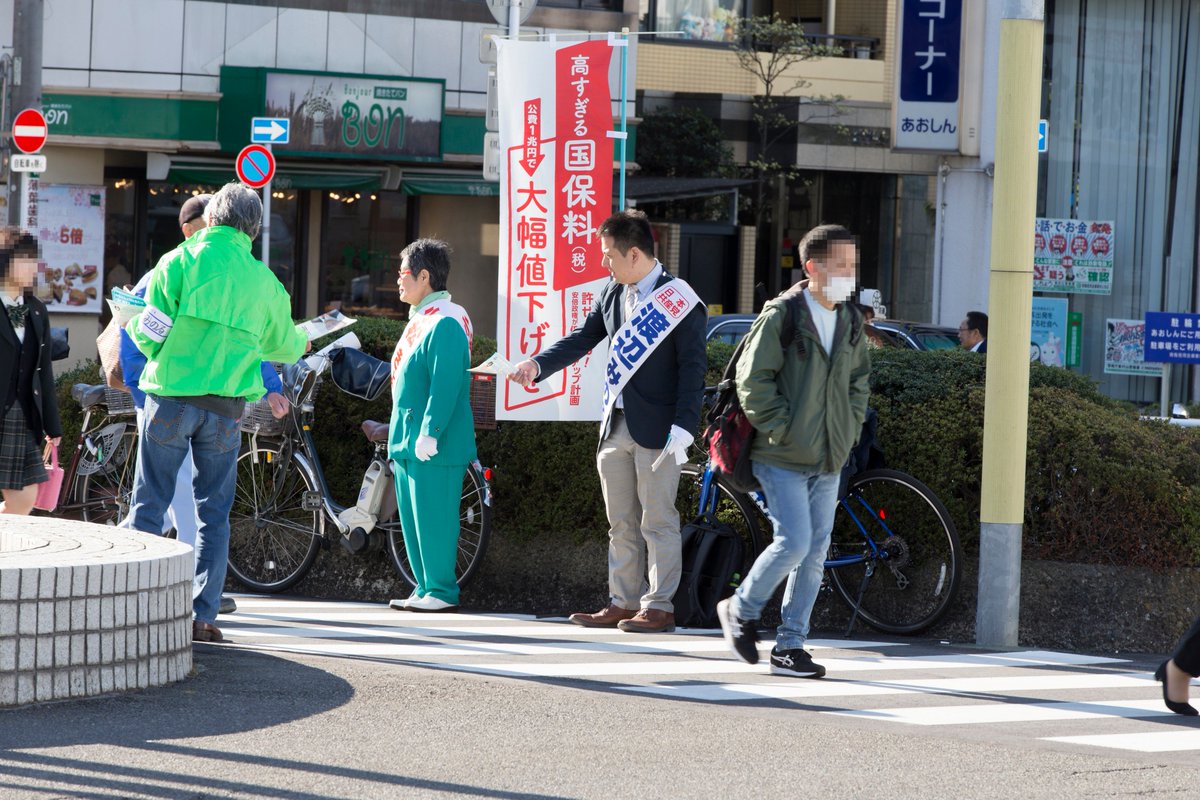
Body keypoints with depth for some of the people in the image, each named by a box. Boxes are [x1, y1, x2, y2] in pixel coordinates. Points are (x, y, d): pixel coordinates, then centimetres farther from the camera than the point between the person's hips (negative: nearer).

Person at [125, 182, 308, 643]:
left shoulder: (179, 262, -4)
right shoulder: (264, 281, 5)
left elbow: (150, 336, -7)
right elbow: (283, 346, 20)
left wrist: (134, 324, 16)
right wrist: (302, 338, 43)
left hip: (171, 397, -2)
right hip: (226, 407, 2)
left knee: (149, 504, 5)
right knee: (214, 512, 8)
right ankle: (202, 616, 5)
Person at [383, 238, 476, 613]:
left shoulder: (445, 323, -15)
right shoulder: (420, 320, 17)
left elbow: (445, 384, -21)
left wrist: (429, 433, -25)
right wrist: (399, 440, 24)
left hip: (433, 446, -10)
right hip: (408, 442, 10)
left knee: (432, 518, -7)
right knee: (414, 519, 11)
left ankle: (441, 591, -3)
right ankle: (426, 588, 17)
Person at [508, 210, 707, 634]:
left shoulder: (679, 300, -10)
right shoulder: (613, 293, 10)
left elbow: (693, 368, -12)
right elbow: (583, 338, 13)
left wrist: (682, 429, -19)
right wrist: (538, 364, -4)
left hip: (657, 429, -7)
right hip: (616, 425, 7)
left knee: (657, 521, -2)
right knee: (621, 523, 11)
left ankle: (659, 607, 2)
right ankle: (623, 603, 17)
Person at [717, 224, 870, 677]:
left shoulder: (851, 322, 9)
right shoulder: (781, 317, -11)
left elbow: (860, 378, 22)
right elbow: (753, 379, -11)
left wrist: (850, 428, 10)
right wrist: (780, 430, -14)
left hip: (829, 460, 7)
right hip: (783, 457, -6)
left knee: (815, 553, 5)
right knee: (794, 542, -14)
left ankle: (789, 646, 12)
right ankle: (741, 611, 10)